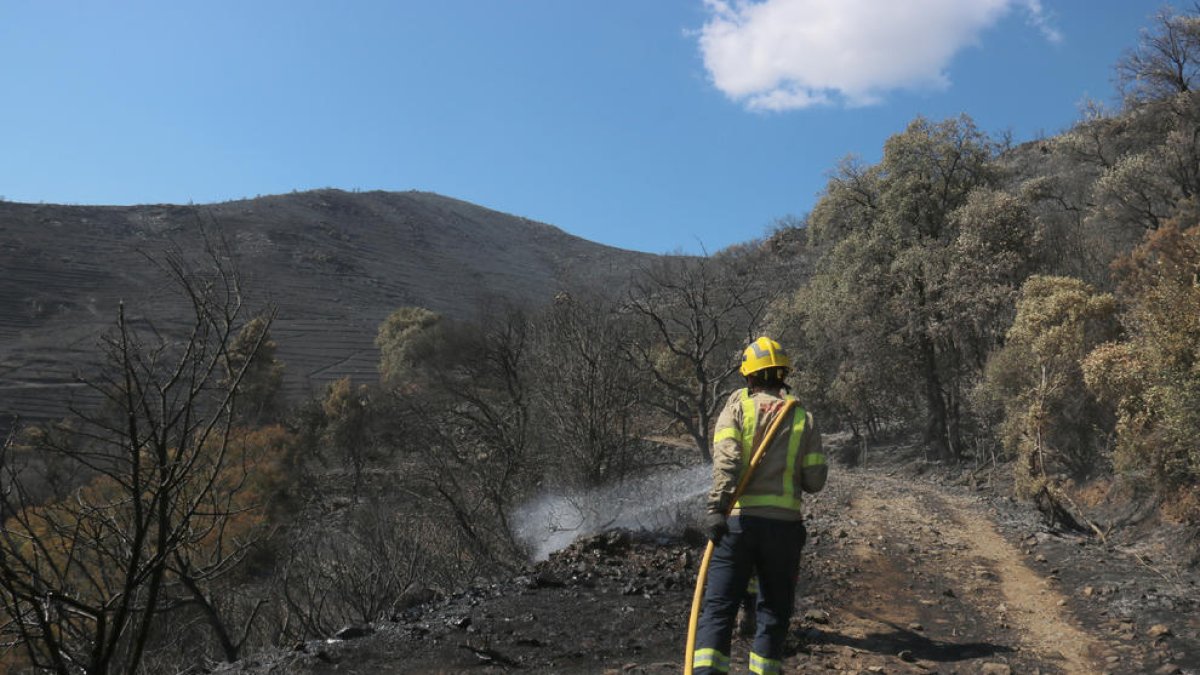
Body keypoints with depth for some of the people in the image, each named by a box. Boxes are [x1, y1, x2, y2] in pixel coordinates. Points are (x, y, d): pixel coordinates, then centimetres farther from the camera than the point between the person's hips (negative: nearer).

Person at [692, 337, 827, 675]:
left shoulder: (737, 406, 3)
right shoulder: (803, 418, 9)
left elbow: (725, 460, -12)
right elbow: (815, 481, 6)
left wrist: (716, 508, -17)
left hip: (737, 520, -1)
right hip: (783, 523, 1)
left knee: (719, 606, 2)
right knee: (774, 610, 14)